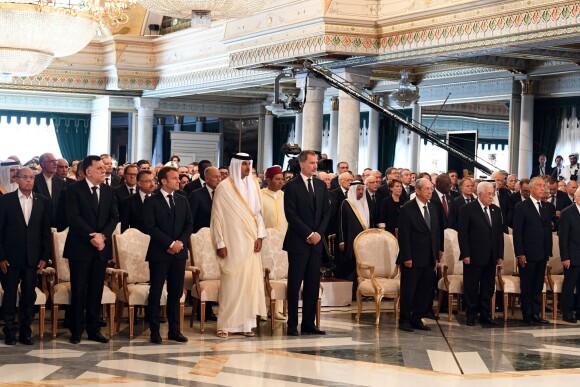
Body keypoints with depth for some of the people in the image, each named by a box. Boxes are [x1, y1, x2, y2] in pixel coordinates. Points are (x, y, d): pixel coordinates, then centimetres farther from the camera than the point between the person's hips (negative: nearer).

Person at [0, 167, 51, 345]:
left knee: (29, 295, 4)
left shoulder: (43, 202, 6)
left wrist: (44, 257, 1)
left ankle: (25, 331, 13)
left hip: (32, 257, 2)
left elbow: (46, 231, 7)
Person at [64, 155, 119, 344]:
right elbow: (73, 217, -13)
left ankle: (94, 329, 13)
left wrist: (103, 235, -11)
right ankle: (76, 330, 8)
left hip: (101, 247, 4)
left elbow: (114, 217, 6)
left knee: (96, 290, 6)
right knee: (78, 290, 1)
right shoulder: (74, 189, -4)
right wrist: (92, 237, -18)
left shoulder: (108, 190, 10)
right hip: (80, 247, -4)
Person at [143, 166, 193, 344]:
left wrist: (181, 242, -7)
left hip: (179, 253, 5)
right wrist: (170, 243, -15)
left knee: (176, 294, 7)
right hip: (159, 254, -4)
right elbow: (150, 227, -11)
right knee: (155, 294, 0)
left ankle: (174, 330, 13)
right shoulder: (151, 202, -3)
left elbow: (189, 224, 11)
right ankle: (154, 331, 6)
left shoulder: (182, 201, 13)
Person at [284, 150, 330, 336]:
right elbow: (291, 215, -11)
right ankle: (292, 325, 2)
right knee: (295, 284, -2)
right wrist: (309, 234, -13)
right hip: (298, 242, -5)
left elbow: (326, 212, 13)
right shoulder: (292, 186, -5)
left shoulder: (321, 186, 13)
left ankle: (308, 324, 10)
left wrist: (318, 233, -2)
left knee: (313, 284, 5)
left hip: (316, 241, 5)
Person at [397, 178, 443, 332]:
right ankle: (404, 320, 12)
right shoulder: (407, 209, -10)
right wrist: (406, 257, -16)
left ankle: (417, 319, 19)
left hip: (429, 259, 6)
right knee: (408, 291, 2)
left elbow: (437, 232, 15)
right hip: (413, 259, -6)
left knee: (425, 291, 9)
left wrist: (437, 255, 10)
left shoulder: (432, 208, 11)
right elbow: (403, 235, -12)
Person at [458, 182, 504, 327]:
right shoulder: (468, 209, -5)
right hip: (473, 256, -5)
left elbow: (500, 233, 13)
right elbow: (462, 233, -7)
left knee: (488, 288, 7)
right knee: (471, 288, 3)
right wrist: (465, 254, -13)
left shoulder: (496, 210, 11)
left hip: (491, 257, 5)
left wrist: (500, 255, 7)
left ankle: (485, 316, 15)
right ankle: (471, 316, 14)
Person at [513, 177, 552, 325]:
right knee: (527, 287, 3)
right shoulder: (522, 207, -6)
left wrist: (549, 252, 8)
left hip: (542, 255, 6)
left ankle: (536, 314, 17)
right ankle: (527, 316, 9)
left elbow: (548, 230, 14)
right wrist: (520, 254, -14)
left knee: (538, 286, 10)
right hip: (528, 254, -5)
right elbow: (517, 232, -9)